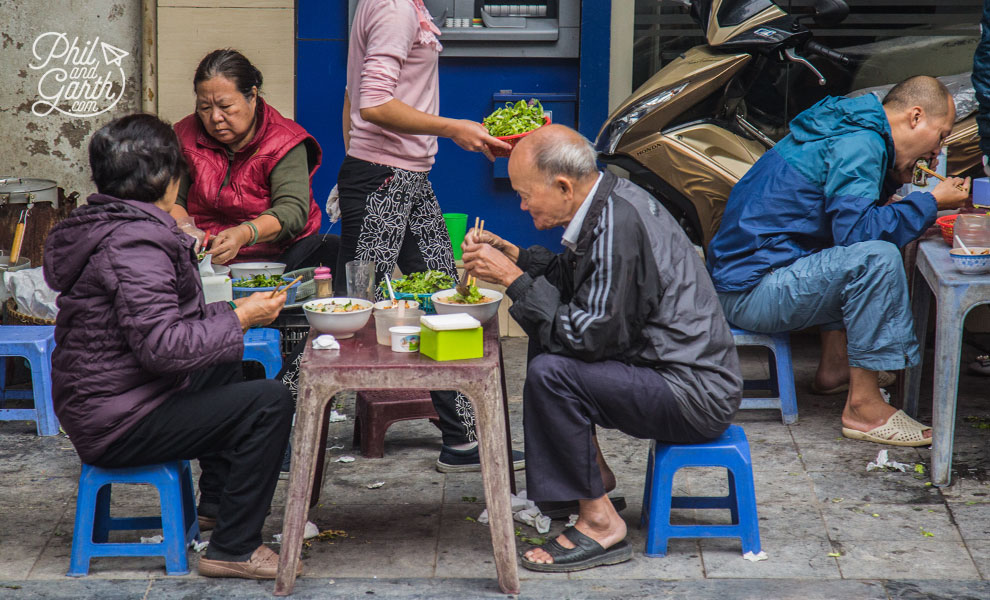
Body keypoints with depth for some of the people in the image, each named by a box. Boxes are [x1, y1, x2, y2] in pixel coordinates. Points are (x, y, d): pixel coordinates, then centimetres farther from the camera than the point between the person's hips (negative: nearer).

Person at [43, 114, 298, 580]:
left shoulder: (101, 225, 10)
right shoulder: (134, 244, -23)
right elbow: (160, 345, -30)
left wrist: (227, 314, 21)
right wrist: (239, 319, -19)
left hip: (93, 405, 11)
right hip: (117, 427, -11)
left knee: (223, 367, 31)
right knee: (270, 402, -15)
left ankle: (215, 505, 37)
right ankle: (233, 549, -8)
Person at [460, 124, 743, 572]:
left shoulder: (617, 225, -23)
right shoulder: (610, 200, 6)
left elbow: (593, 334, -24)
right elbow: (573, 277, 21)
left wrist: (515, 280, -17)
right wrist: (511, 255, 7)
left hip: (694, 395, -10)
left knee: (550, 372, -23)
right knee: (548, 343, 19)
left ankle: (600, 523, -12)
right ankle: (593, 471, 22)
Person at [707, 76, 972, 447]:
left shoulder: (851, 129, 15)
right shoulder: (858, 145, -15)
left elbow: (846, 217, 27)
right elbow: (857, 230, -26)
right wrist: (930, 204, -14)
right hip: (751, 293, -11)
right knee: (876, 257, -25)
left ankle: (834, 364, 22)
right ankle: (863, 406, -18)